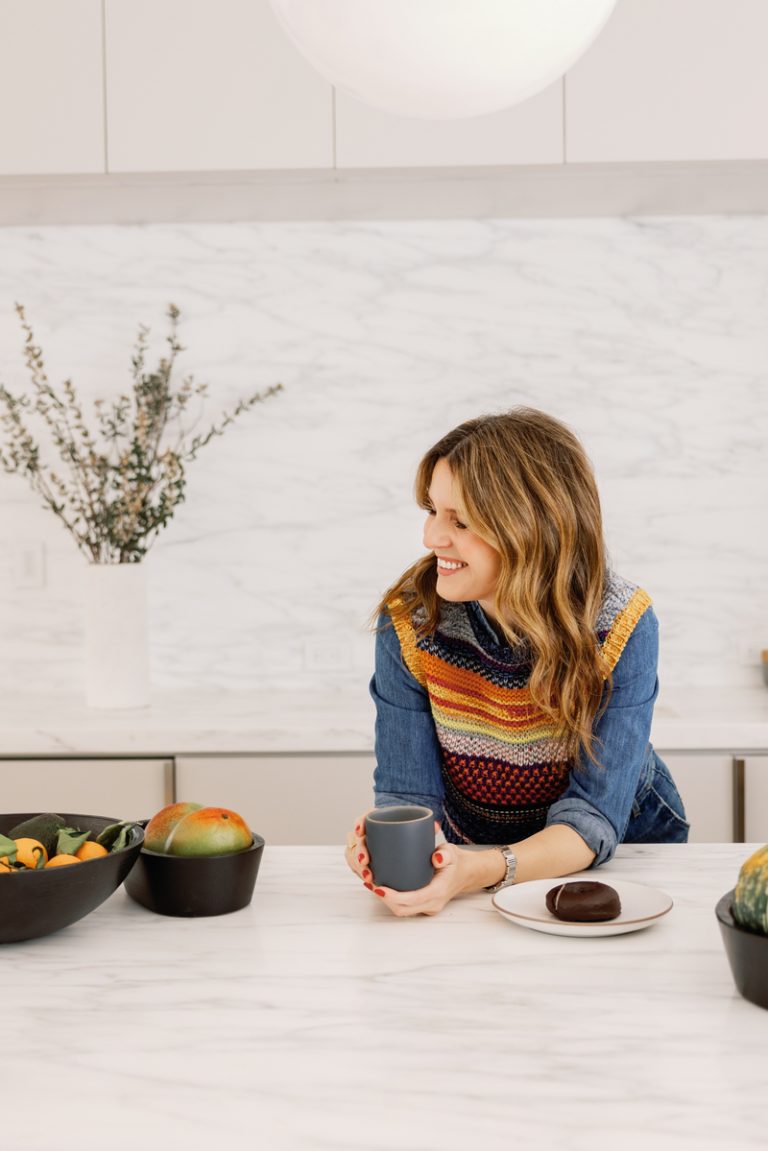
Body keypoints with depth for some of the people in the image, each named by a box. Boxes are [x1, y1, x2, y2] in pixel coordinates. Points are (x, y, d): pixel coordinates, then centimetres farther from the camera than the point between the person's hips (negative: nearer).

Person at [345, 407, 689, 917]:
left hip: (622, 856, -1)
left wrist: (484, 871, -42)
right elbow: (407, 793, -13)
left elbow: (593, 818, -24)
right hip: (468, 858, 1)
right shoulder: (409, 622, -16)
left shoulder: (620, 626, -21)